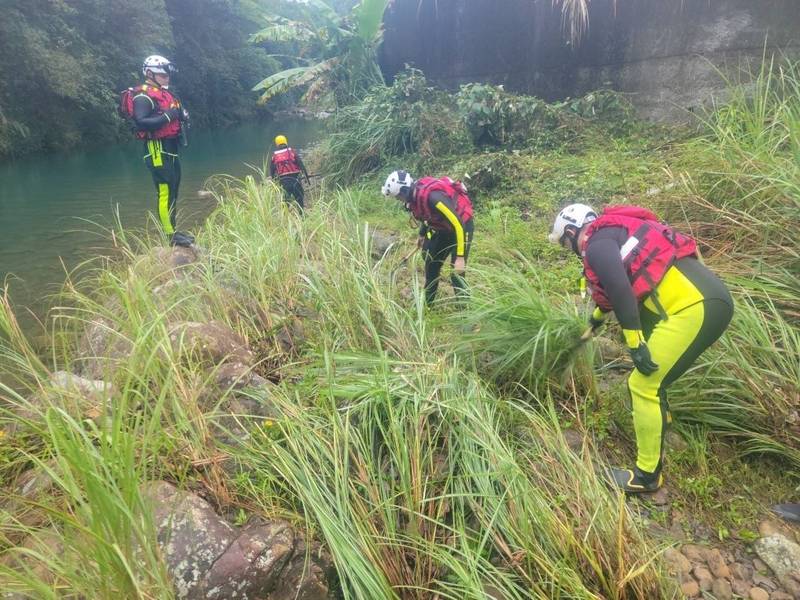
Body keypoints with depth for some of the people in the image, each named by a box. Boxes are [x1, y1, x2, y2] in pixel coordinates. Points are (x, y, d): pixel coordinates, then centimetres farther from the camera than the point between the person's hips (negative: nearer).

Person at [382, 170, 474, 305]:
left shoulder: (433, 196, -36)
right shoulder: (415, 194, -9)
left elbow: (458, 225, -35)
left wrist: (460, 257, -35)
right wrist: (422, 235, 26)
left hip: (461, 225, -8)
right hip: (443, 227, 9)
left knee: (456, 275, -11)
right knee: (431, 265, 14)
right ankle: (427, 304, 29)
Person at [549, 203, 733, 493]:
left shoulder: (597, 243, -4)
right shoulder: (614, 232, 25)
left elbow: (619, 289, -22)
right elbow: (622, 286, 43)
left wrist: (635, 344, -19)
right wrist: (598, 316, 59)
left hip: (695, 307, -10)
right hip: (709, 298, 10)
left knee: (644, 385, -4)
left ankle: (647, 475, 8)